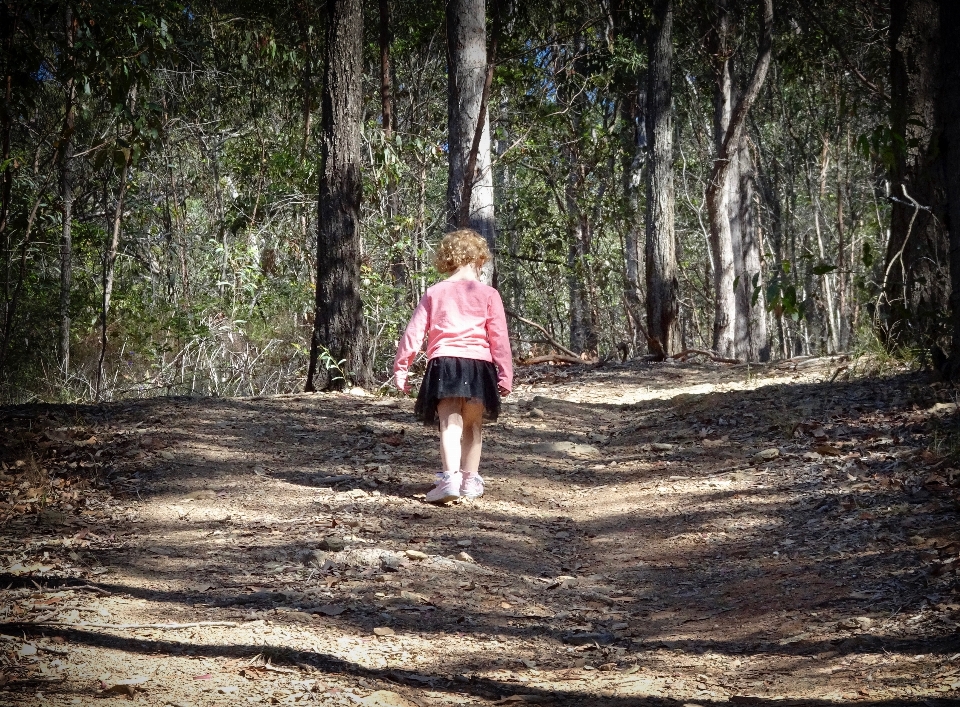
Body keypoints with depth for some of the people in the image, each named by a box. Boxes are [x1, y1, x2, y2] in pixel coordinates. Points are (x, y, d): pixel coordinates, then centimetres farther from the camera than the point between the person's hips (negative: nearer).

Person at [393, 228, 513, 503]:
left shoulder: (434, 293, 11)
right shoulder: (488, 295, 7)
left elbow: (414, 332, 7)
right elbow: (499, 338, 3)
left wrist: (401, 367, 11)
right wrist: (505, 374, 5)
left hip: (443, 363, 0)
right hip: (479, 365, 0)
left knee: (450, 425, -6)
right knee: (472, 426, 16)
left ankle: (450, 477, -24)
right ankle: (470, 479, 20)